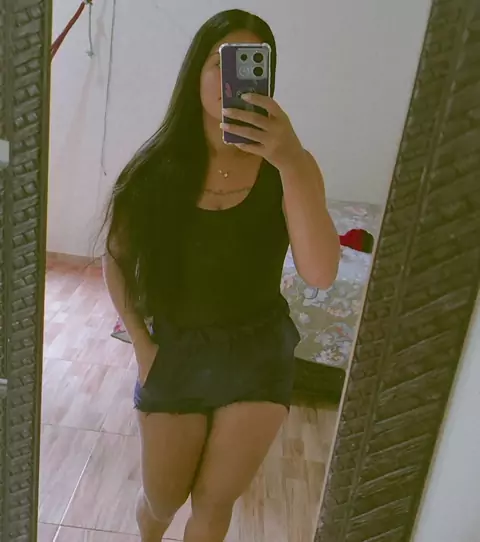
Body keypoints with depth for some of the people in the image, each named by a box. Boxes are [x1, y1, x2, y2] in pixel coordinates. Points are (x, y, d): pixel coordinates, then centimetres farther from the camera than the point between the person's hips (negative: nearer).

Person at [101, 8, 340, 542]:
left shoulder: (289, 166, -12)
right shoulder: (160, 164, -9)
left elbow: (320, 273, -26)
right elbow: (116, 257, 2)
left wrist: (292, 163, -36)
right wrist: (141, 342, -4)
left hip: (258, 355, 0)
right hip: (175, 351, 1)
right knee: (161, 498, 19)